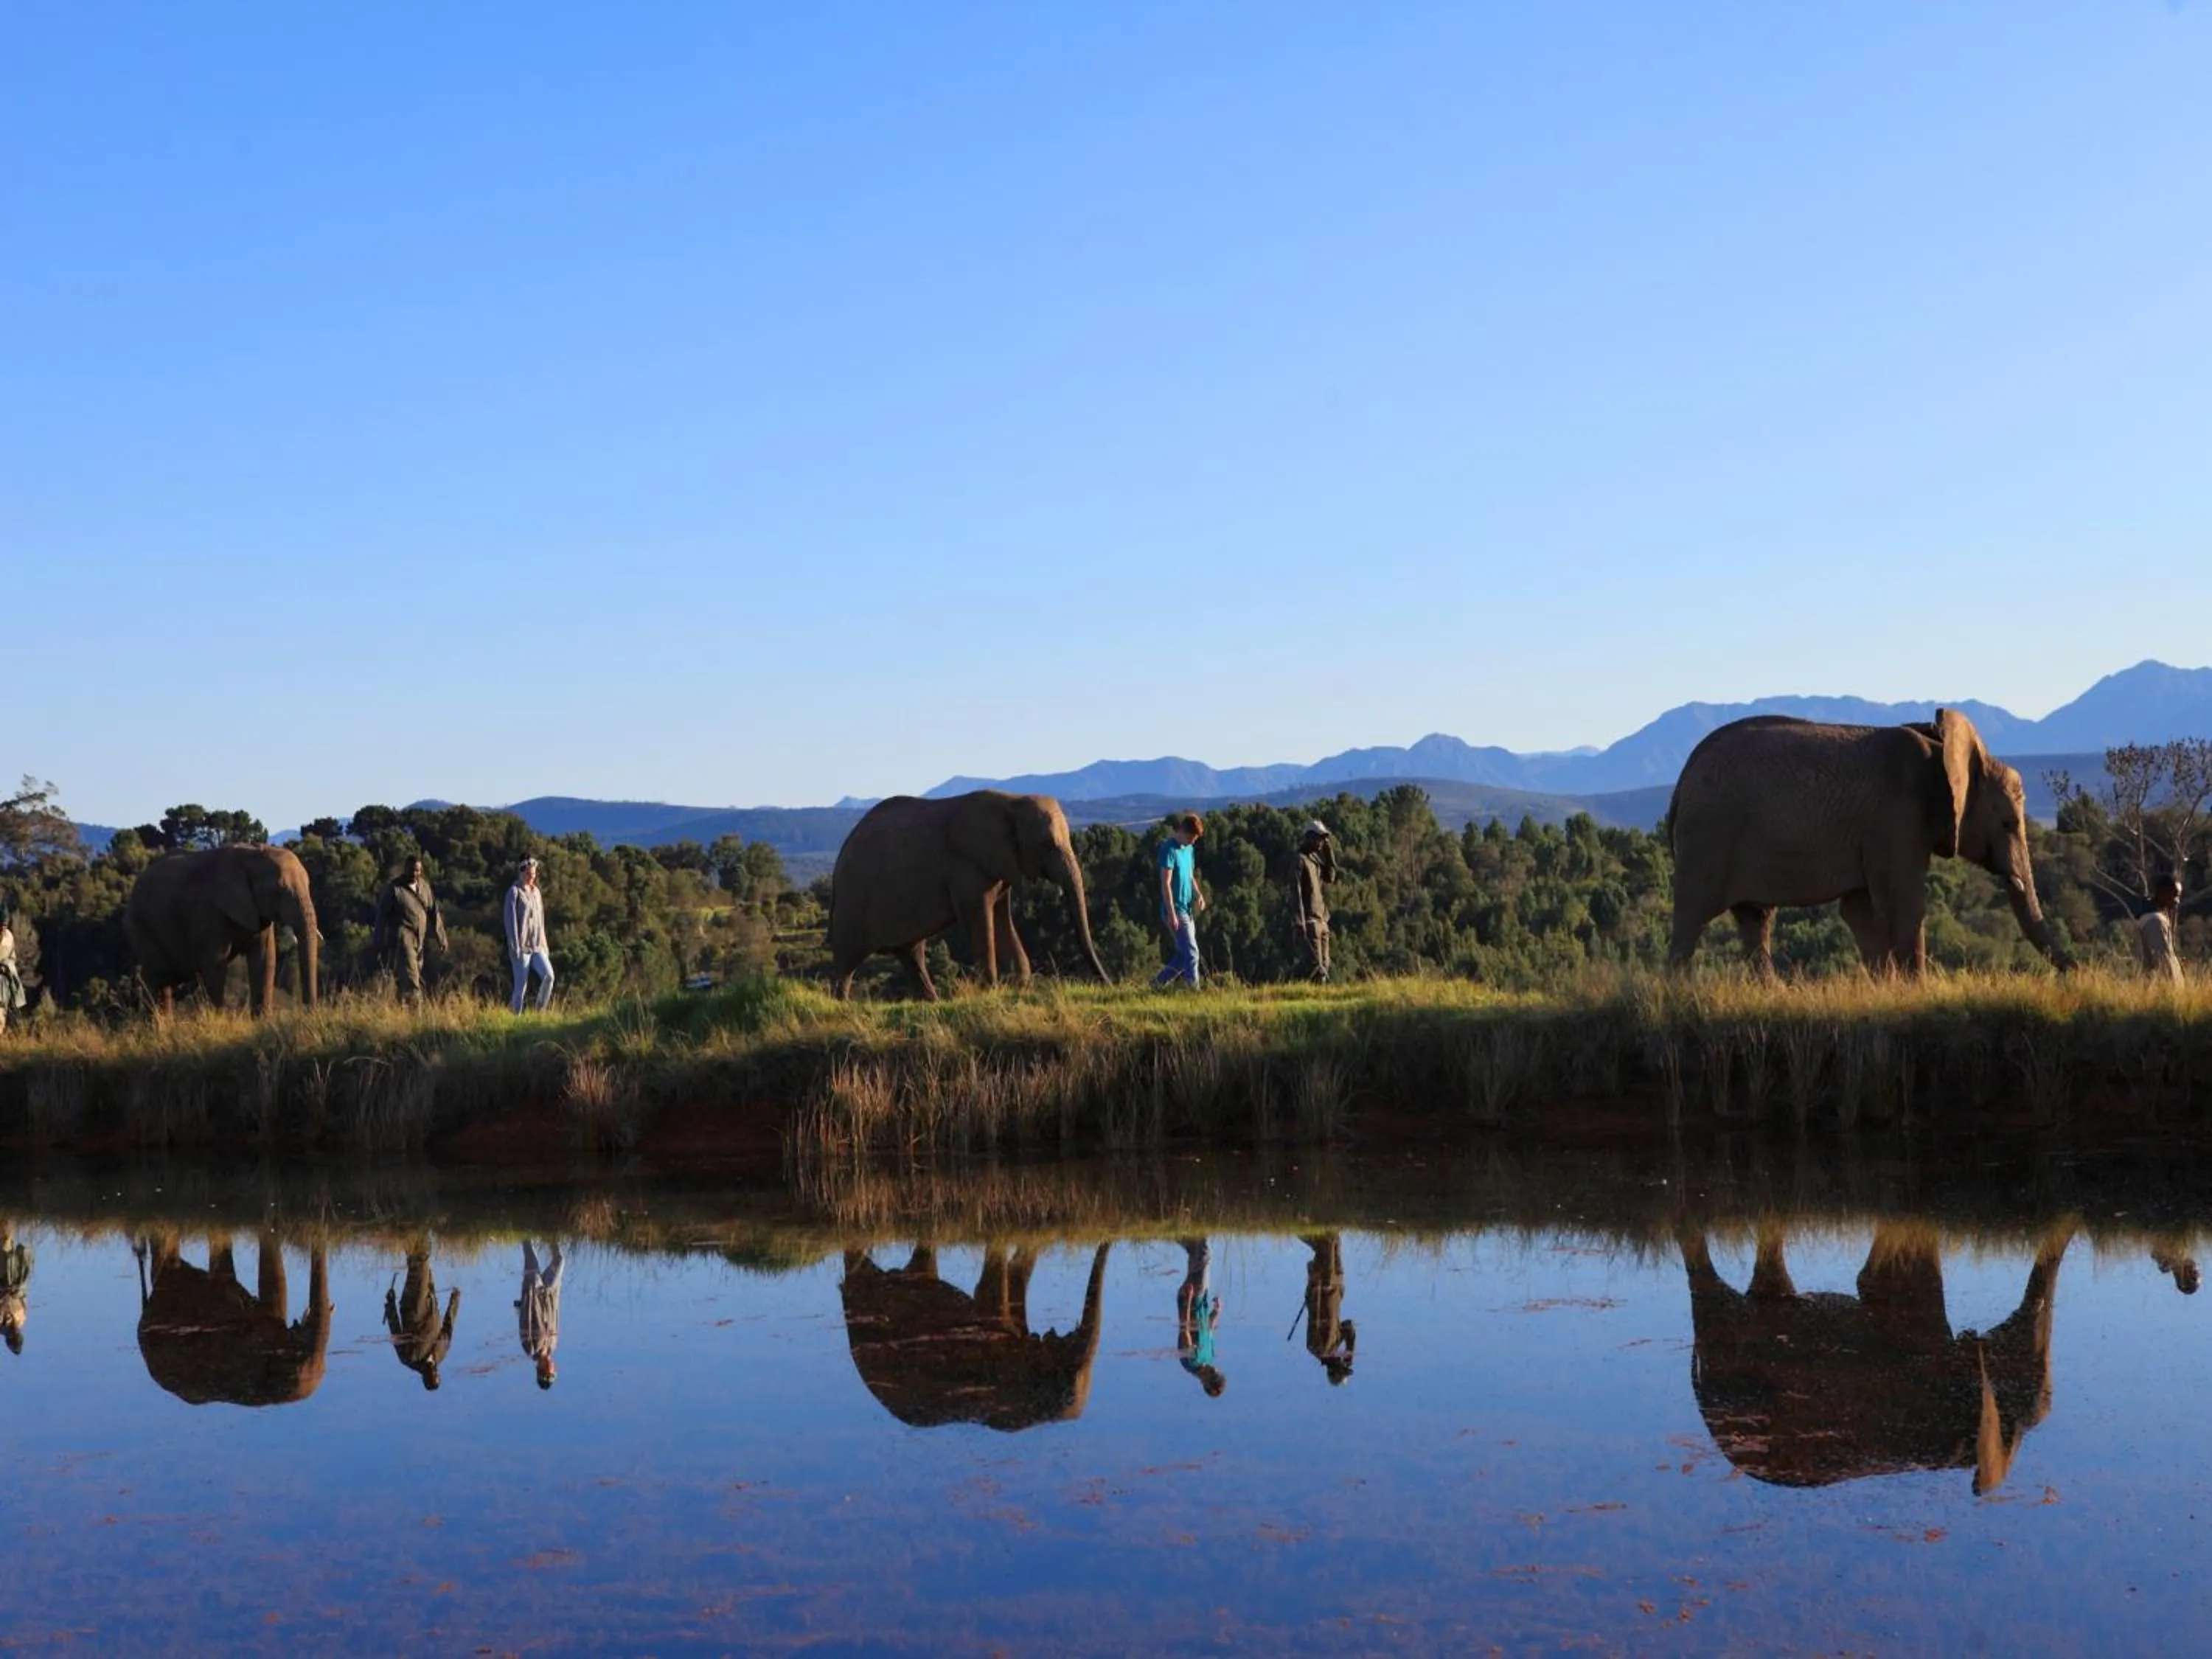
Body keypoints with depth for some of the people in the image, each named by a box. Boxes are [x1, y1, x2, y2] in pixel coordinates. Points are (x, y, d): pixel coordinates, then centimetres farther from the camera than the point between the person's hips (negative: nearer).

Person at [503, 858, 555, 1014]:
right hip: (522, 947, -6)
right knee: (521, 986, -5)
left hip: (537, 947, 6)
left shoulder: (536, 892, 14)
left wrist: (543, 944, 14)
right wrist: (515, 947, -16)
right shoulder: (515, 892, -6)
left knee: (549, 976, -13)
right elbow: (511, 920, -11)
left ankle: (540, 1011, -2)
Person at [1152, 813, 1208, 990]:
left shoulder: (1189, 849, 13)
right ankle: (1194, 989, -9)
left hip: (1187, 909, 9)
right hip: (1176, 909, -9)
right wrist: (1171, 913, -21)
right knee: (1191, 952, -11)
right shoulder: (1169, 849, -14)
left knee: (1184, 954, 11)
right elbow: (1166, 884, -17)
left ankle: (1158, 983, 21)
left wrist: (1198, 895, 5)